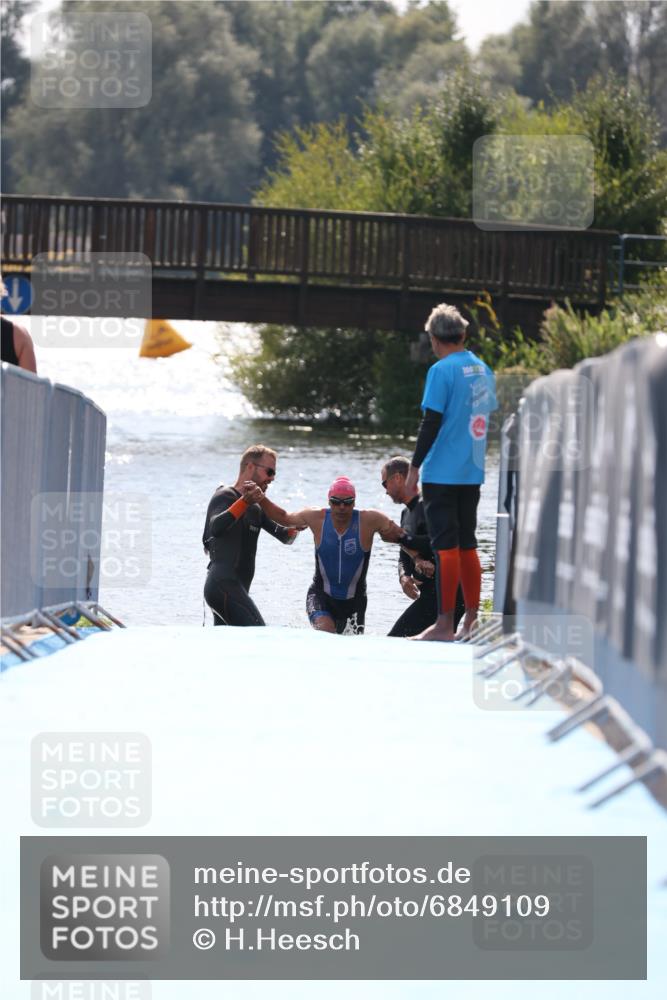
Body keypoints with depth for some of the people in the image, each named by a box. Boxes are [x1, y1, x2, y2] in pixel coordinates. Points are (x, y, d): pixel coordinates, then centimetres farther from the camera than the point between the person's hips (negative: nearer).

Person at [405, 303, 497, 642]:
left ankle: (444, 624, -8)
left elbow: (431, 423, -14)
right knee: (467, 546, 13)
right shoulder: (483, 370, 11)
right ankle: (472, 620, 15)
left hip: (442, 473, -7)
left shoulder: (442, 371, -11)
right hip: (472, 473, 7)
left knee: (446, 547, -7)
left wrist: (414, 468, -9)